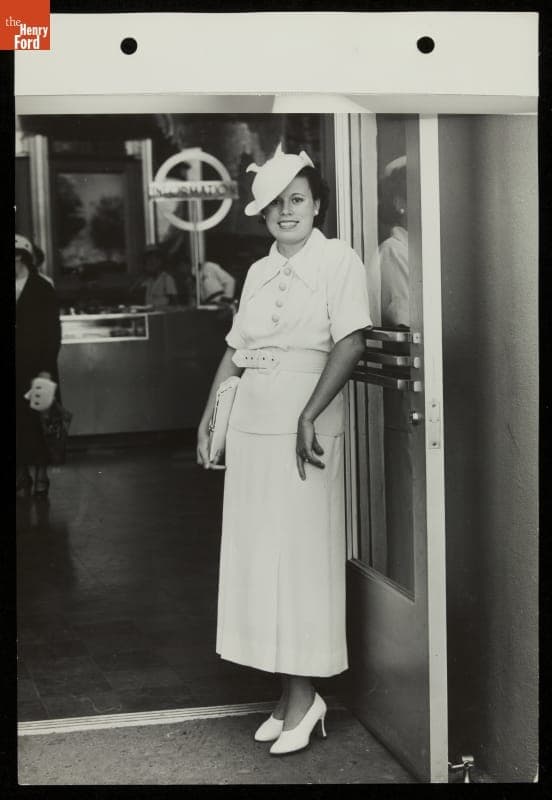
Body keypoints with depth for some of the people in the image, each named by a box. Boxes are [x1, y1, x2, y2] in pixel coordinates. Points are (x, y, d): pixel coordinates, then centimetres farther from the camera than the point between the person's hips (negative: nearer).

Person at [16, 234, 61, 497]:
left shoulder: (42, 289, 0)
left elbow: (52, 332, -3)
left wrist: (47, 369, -11)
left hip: (37, 369, -3)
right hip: (16, 370, 3)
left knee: (37, 423, -1)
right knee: (18, 424, 0)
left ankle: (40, 475, 8)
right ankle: (22, 477, 6)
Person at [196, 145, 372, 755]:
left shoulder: (336, 260, -4)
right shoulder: (258, 273, 15)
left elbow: (351, 344, -14)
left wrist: (309, 417, -22)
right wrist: (208, 418, 13)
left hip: (304, 430, -6)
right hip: (250, 428, 6)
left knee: (300, 557, -2)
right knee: (258, 557, 8)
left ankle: (303, 699, 9)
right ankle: (290, 694, 18)